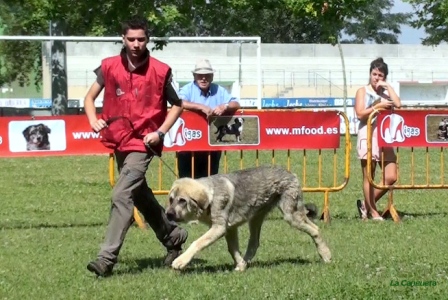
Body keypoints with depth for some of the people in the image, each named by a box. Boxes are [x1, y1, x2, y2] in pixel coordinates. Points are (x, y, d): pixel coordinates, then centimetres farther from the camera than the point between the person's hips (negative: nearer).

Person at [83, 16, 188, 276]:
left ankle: (107, 257, -19)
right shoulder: (109, 67, -1)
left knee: (122, 195, -17)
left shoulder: (160, 71, -8)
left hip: (143, 143, -6)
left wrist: (160, 132, -9)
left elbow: (177, 106, 4)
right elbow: (90, 98, 8)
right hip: (119, 140, 6)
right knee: (139, 194, 20)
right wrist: (94, 120, -11)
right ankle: (173, 235, 41)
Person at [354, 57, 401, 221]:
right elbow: (360, 114, -7)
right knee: (369, 177, -3)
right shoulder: (363, 91, 6)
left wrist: (387, 86, -1)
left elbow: (398, 104, -4)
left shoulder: (386, 92, 16)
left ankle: (367, 204, 11)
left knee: (391, 177, -2)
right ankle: (373, 212, 5)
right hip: (368, 136, -5)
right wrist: (378, 106, -11)